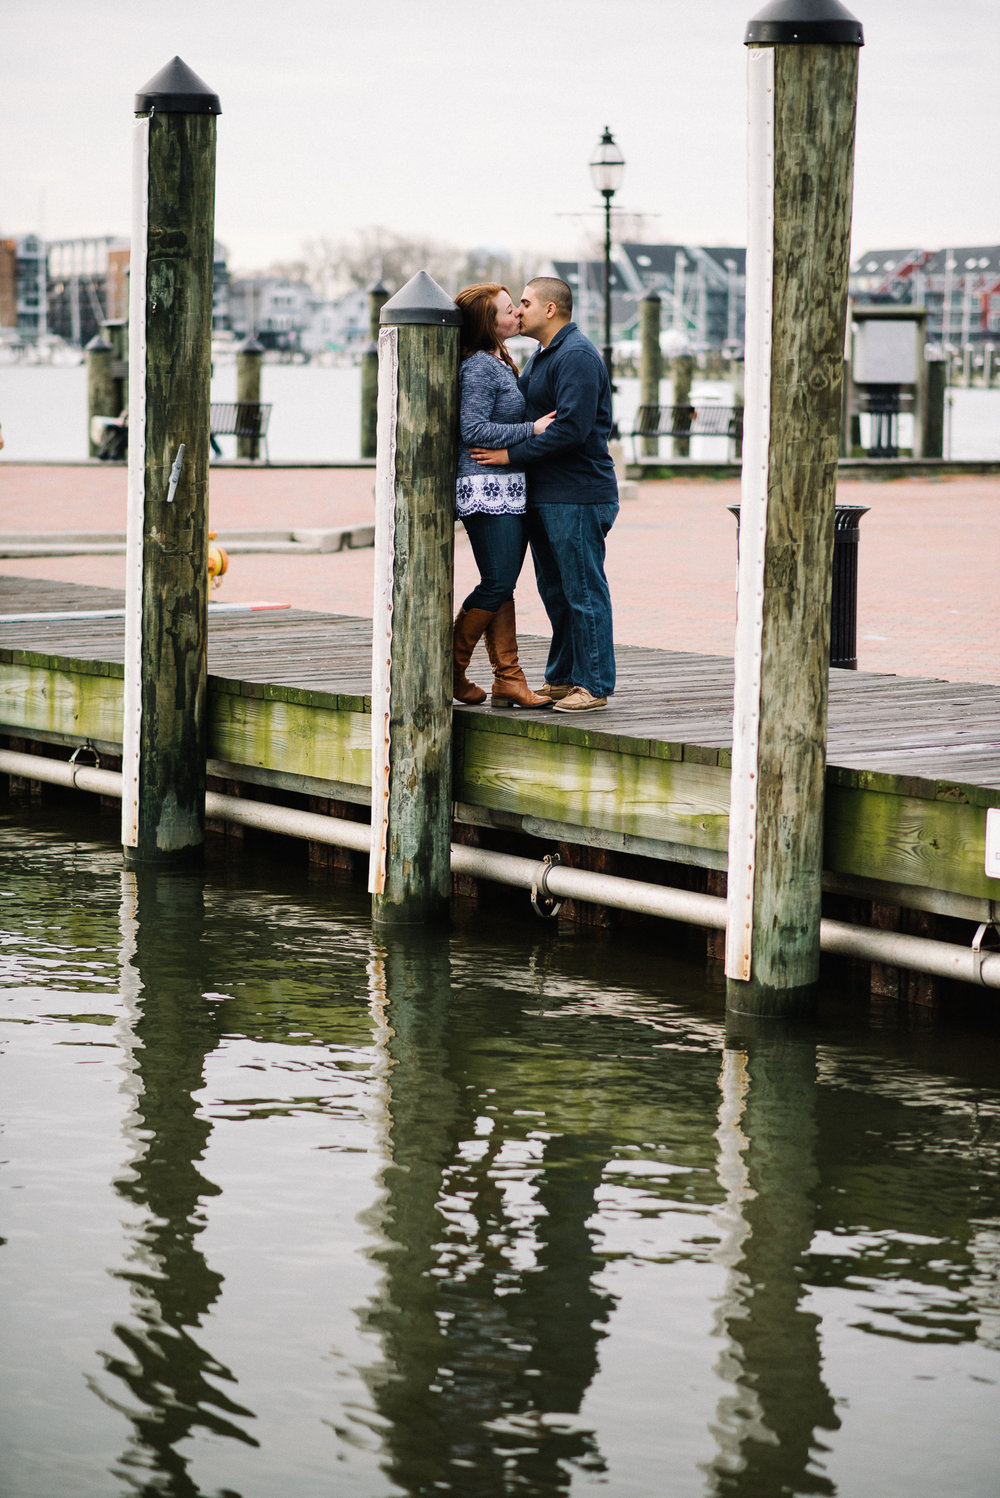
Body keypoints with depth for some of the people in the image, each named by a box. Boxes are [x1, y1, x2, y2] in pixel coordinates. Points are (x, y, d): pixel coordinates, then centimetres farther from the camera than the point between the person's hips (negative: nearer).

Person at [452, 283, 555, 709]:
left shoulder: (500, 363, 17)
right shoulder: (478, 367, -13)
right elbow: (473, 429, -19)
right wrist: (532, 429, -17)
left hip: (510, 490, 10)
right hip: (487, 488, -10)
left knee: (503, 586, 6)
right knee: (497, 584, -9)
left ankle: (508, 679, 5)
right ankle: (451, 668, 3)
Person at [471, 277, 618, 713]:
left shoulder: (576, 356, -15)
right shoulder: (541, 357, 19)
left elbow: (571, 428, -24)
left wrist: (512, 454, -20)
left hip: (577, 496, -10)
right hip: (545, 495, 10)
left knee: (583, 590, -5)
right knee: (555, 591, 15)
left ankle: (594, 685, -1)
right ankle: (562, 678, 23)